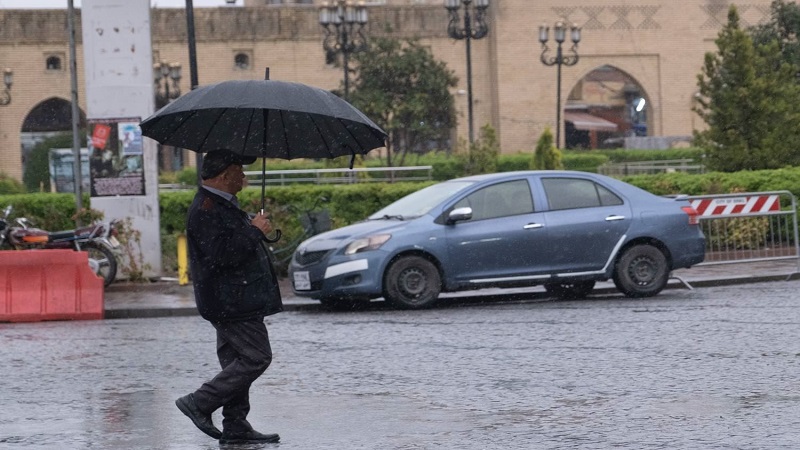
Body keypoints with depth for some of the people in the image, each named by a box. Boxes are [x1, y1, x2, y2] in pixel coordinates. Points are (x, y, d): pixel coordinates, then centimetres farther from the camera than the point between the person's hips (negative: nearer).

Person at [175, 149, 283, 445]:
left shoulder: (222, 205, 18)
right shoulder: (206, 210, -18)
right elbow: (220, 254, -27)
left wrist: (256, 229, 20)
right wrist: (254, 231, -19)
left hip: (233, 302, 11)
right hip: (230, 303, -11)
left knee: (238, 360, 10)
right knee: (256, 357, -11)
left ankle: (235, 427, 12)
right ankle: (199, 404, -7)